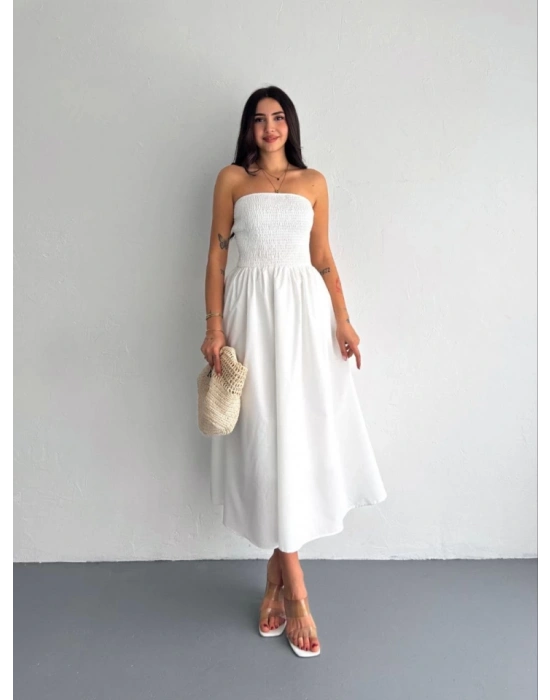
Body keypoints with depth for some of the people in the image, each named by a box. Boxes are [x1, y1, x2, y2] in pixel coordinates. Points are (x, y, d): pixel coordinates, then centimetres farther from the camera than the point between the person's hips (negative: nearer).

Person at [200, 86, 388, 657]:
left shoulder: (314, 181, 14)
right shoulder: (231, 178, 10)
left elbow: (324, 258, 11)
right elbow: (217, 254, 5)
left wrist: (343, 321, 0)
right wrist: (215, 325, -6)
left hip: (306, 310, 2)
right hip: (252, 309, -2)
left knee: (302, 431, 1)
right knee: (266, 435, -3)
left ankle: (276, 573, 20)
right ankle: (294, 589, 9)